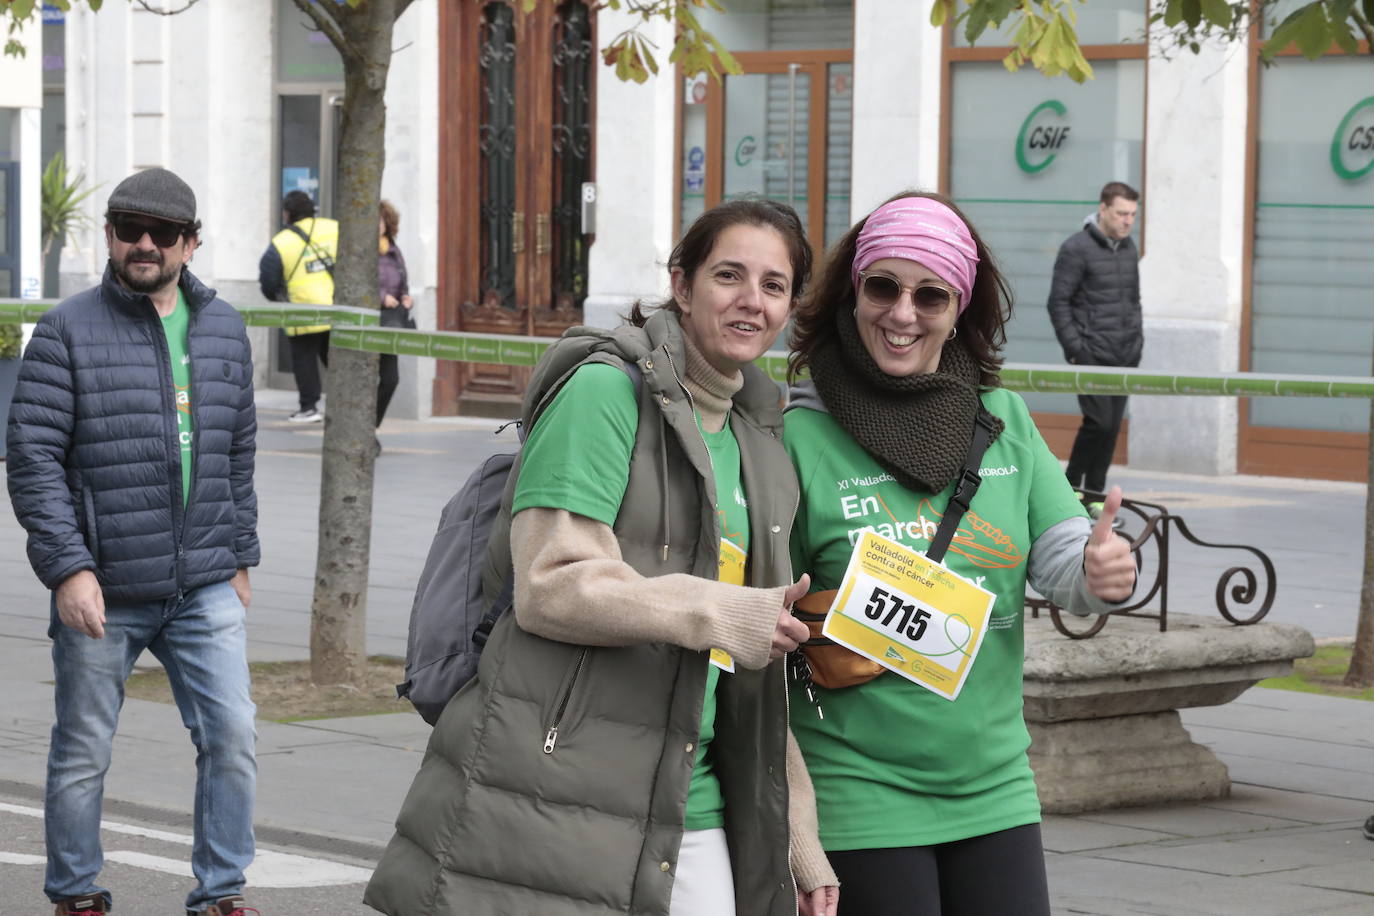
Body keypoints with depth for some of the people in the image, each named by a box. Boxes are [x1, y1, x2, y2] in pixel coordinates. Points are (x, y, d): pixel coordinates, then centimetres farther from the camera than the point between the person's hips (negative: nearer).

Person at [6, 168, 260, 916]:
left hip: (204, 589, 3)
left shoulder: (224, 329, 10)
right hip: (102, 591, -3)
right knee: (83, 753, 7)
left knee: (232, 736, -3)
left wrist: (239, 557, 15)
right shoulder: (69, 332, -5)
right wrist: (67, 567, -16)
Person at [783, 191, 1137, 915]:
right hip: (862, 797, -4)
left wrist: (1101, 572, -20)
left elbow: (1062, 556, 1)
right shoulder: (801, 436, -7)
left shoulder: (1004, 420, 5)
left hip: (995, 793, 4)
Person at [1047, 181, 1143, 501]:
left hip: (1125, 356, 7)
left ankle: (1094, 496, 13)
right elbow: (1058, 303, -9)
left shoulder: (1129, 247, 13)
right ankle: (1071, 487, 3)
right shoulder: (1076, 249, -8)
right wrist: (1075, 349, -14)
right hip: (1092, 356, -7)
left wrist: (1137, 339, 14)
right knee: (1099, 422, -12)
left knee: (1112, 427, 6)